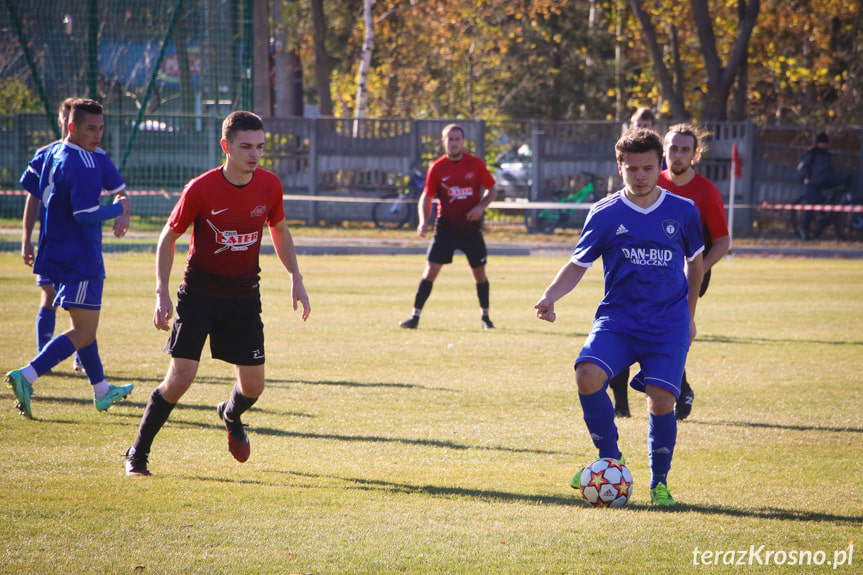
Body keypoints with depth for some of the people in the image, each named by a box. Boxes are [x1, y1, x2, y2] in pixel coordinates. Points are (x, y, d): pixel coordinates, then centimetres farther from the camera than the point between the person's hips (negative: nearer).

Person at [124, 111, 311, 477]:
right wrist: (162, 293, -10)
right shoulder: (201, 190, -17)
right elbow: (168, 237, -5)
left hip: (244, 297, 4)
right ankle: (137, 453, 1)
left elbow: (279, 230, 14)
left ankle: (231, 415, 42)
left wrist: (296, 279, 9)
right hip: (199, 293, -4)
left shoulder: (270, 186, -5)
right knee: (179, 379, -15)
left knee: (253, 386, 4)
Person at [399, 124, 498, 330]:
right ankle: (415, 316, -6)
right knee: (431, 269, -10)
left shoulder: (476, 164, -2)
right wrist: (423, 221, -12)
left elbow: (491, 191, 7)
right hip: (445, 226, -1)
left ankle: (485, 316, 23)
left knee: (480, 272, 5)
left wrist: (481, 206, -13)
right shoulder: (437, 168, -3)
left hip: (471, 227, 1)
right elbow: (426, 197, 4)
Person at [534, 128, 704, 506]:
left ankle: (659, 482, 9)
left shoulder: (683, 212, 3)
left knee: (661, 400, -15)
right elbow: (578, 265, 7)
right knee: (588, 376, -26)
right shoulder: (605, 215, 0)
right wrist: (550, 296, -11)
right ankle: (610, 461, -6)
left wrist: (689, 316, 22)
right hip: (617, 320, 0)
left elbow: (694, 263, 19)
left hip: (668, 326, 0)